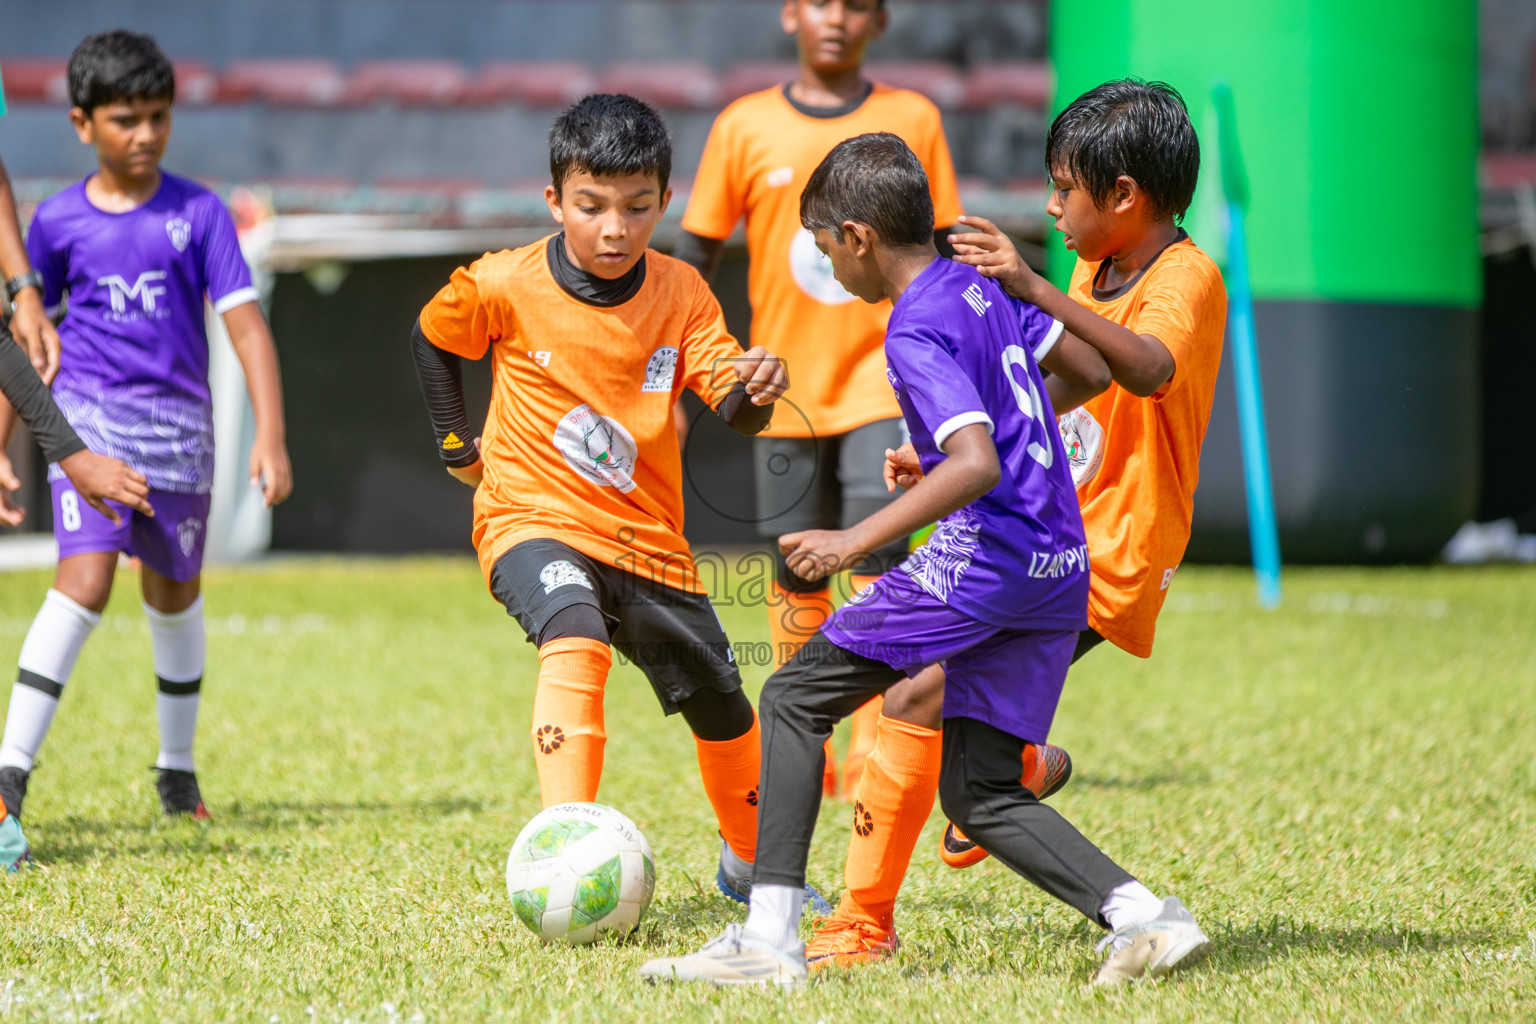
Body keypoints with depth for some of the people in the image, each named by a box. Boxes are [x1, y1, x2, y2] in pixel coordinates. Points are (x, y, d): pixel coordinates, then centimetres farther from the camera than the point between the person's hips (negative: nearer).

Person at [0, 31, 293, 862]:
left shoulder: (197, 213, -1)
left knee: (174, 590, 16)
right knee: (86, 577, -21)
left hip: (179, 422, 2)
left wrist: (270, 437, -12)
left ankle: (177, 765, 36)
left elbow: (244, 324, -4)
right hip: (90, 417, -2)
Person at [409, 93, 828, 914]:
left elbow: (733, 411, -14)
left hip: (647, 539, 4)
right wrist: (457, 444, 7)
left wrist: (753, 387, -37)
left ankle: (748, 864, 40)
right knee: (576, 639, -35)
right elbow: (432, 339, 9)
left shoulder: (679, 293, -6)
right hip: (535, 521, -4)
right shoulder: (505, 289, -11)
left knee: (721, 706, 13)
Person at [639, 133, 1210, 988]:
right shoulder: (983, 284, 13)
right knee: (980, 795, 14)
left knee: (794, 700, 1)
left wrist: (856, 542, -25)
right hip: (1061, 568, 9)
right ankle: (1142, 916, -2)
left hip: (982, 562, -9)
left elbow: (976, 465, -24)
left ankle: (769, 940, -5)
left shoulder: (918, 332, -13)